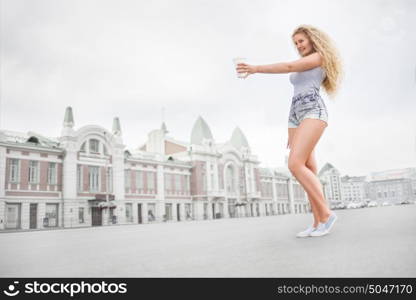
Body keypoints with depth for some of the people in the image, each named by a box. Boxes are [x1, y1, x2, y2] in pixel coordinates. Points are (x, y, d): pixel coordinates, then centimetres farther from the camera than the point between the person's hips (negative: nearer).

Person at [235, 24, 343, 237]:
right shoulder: (303, 68, 31)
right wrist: (293, 129, 21)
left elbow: (289, 66, -11)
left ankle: (326, 214, -16)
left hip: (313, 112, -9)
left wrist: (256, 68, -18)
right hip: (296, 116, 9)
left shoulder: (319, 56, 6)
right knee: (309, 171, -2)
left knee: (295, 165, -24)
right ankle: (318, 223, -2)